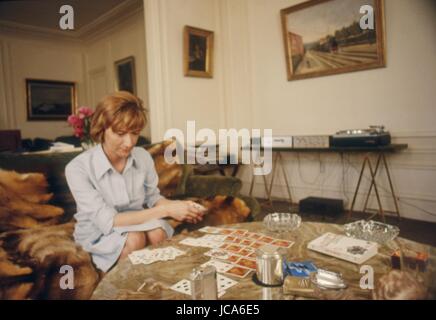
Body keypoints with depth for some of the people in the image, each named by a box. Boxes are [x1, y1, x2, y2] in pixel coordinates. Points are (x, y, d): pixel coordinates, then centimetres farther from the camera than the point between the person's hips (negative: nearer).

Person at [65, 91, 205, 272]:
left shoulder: (143, 157, -10)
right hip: (98, 233, -3)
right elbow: (106, 221, -26)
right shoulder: (77, 168, -22)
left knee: (158, 233, -28)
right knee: (135, 239, -31)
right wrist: (165, 210, -31)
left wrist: (176, 205, -20)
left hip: (136, 223, 3)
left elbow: (152, 197, 4)